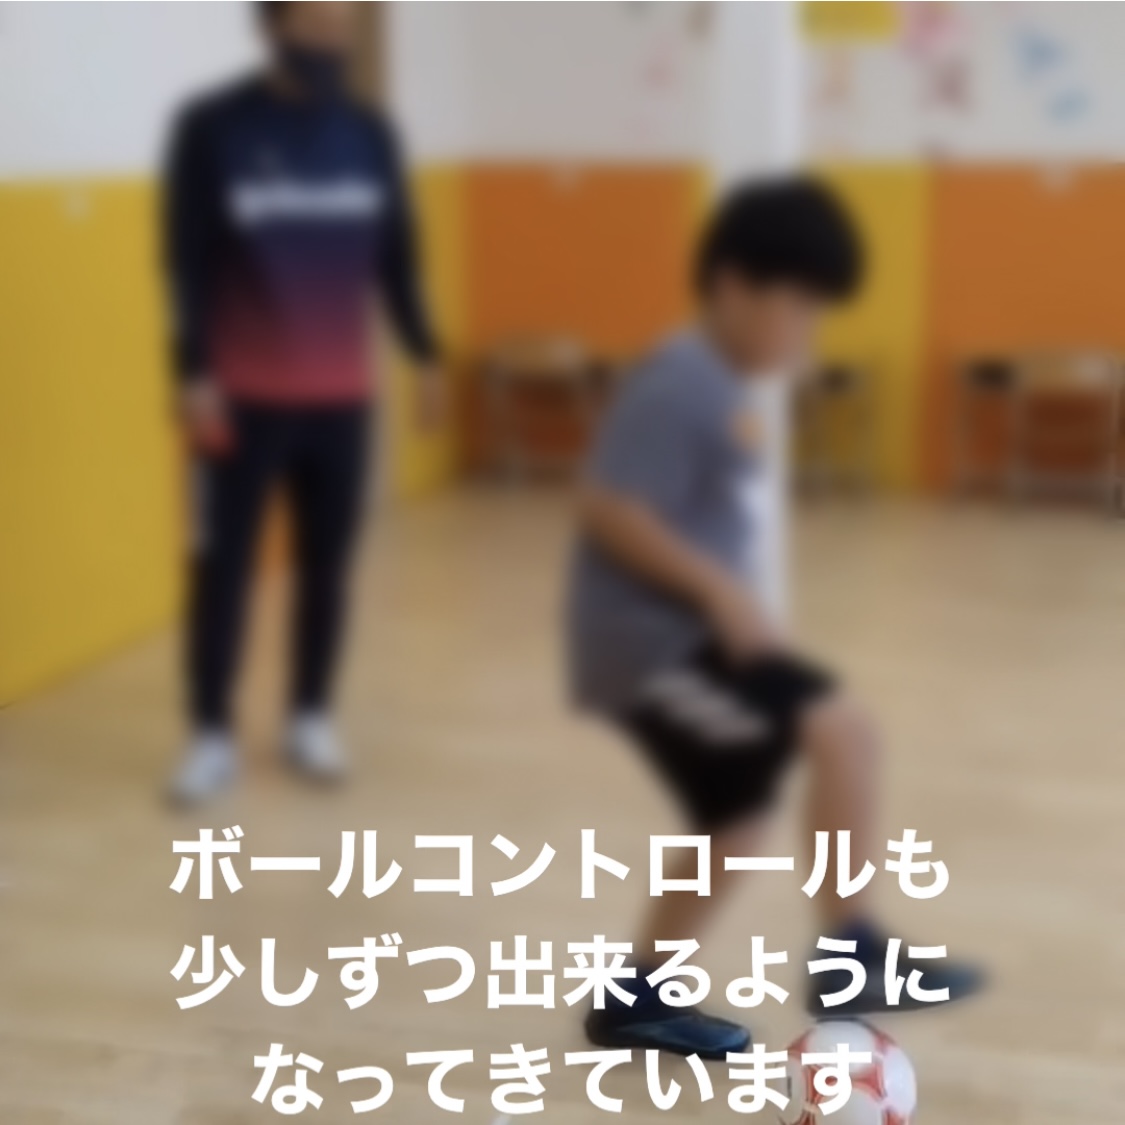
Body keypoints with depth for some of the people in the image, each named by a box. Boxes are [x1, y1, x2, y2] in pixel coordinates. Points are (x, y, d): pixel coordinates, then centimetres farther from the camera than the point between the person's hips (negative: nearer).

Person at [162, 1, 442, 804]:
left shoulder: (370, 134, 6)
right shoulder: (212, 128, -6)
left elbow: (397, 256, 11)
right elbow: (188, 264, -7)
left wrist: (425, 357, 8)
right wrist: (194, 375, -12)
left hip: (343, 396, 3)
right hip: (244, 395, -3)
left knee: (327, 563, 8)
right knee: (224, 563, 3)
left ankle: (312, 720, 22)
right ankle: (212, 736, 13)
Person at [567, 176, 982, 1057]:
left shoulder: (721, 387, 13)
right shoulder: (682, 388, -18)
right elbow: (609, 512, -25)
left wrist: (728, 604, 22)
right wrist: (723, 592, -27)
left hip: (686, 632, 11)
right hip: (650, 637, -11)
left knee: (739, 819, 18)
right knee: (841, 729, -20)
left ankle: (634, 1000, 30)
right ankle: (851, 954, -10)